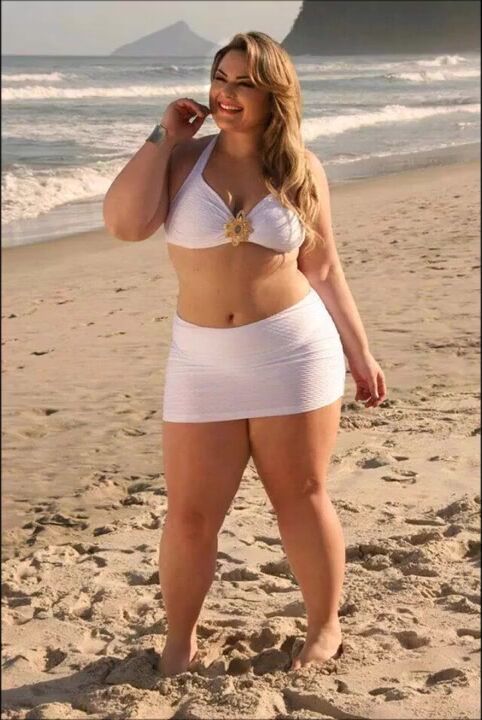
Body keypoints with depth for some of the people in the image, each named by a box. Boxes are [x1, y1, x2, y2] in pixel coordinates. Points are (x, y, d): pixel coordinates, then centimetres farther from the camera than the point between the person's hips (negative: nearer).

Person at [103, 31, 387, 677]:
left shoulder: (301, 169, 1)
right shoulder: (182, 157, 2)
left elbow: (324, 271, 7)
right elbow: (125, 223, -15)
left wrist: (359, 354, 5)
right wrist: (164, 136, -9)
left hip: (294, 352, -1)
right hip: (203, 361, 1)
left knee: (301, 497, 9)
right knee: (190, 514, 4)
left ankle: (326, 627, 28)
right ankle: (179, 637, 25)